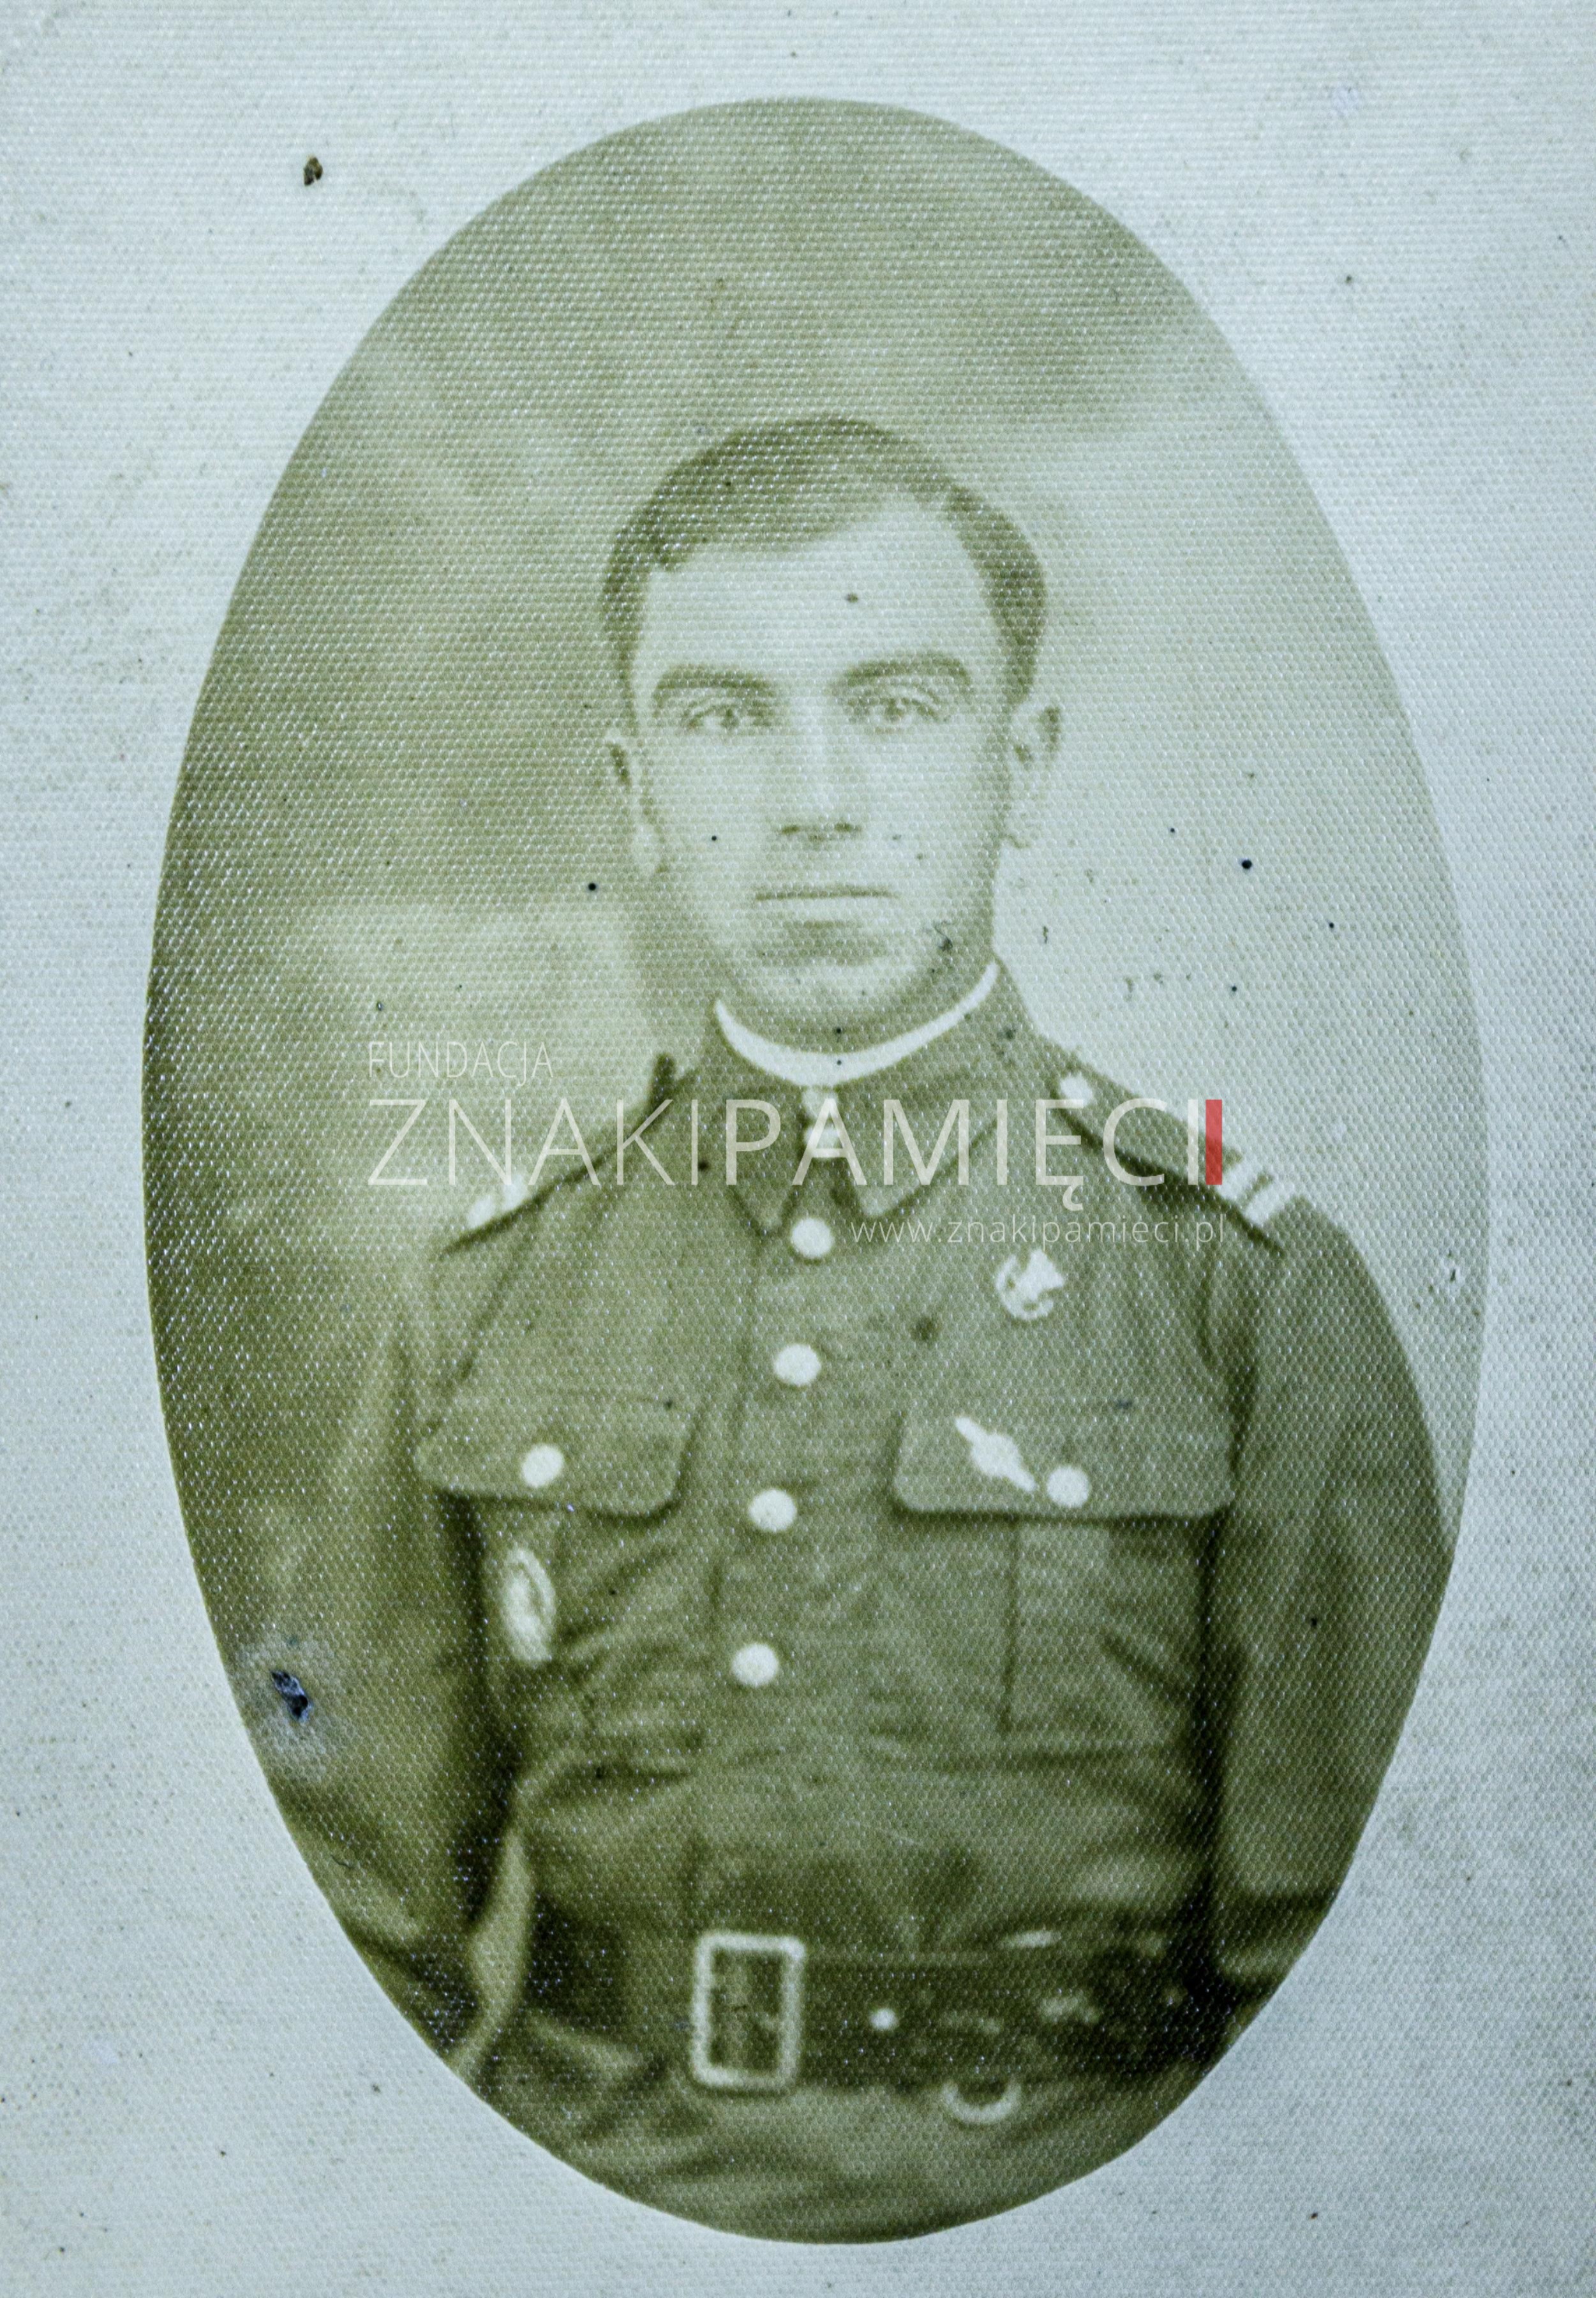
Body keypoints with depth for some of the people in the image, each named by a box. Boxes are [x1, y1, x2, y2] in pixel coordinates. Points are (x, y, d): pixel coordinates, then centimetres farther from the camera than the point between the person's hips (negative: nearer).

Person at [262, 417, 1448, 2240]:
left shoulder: (1252, 1286, -6)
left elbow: (1354, 1966, -1)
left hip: (1041, 2224, -1)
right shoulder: (487, 1296, 1)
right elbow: (370, 1909, 8)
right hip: (563, 2201, 2)